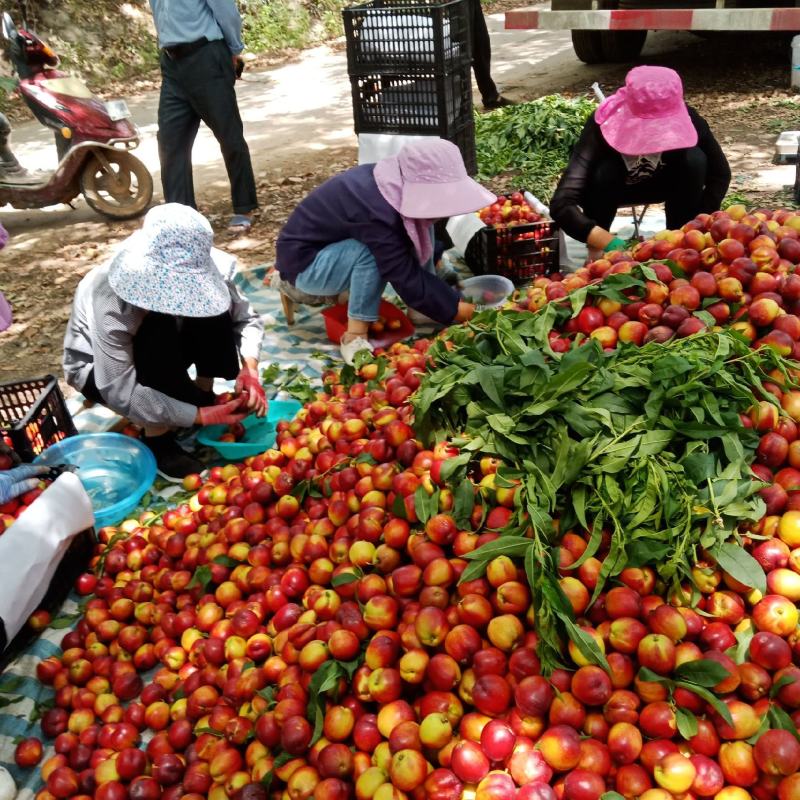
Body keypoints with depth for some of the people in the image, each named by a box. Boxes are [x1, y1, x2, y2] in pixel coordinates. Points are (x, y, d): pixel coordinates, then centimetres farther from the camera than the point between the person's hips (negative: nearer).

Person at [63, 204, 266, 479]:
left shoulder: (197, 274, -27)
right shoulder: (111, 300, -40)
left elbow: (245, 316, -15)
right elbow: (121, 393, -39)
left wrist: (250, 368, -34)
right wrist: (202, 416, -41)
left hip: (161, 354, 5)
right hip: (98, 370, -4)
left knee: (214, 309, -22)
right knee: (157, 331, -36)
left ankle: (203, 397, -4)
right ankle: (158, 441, -20)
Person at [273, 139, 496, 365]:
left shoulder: (394, 183, -10)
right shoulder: (375, 212, -35)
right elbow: (408, 280, -31)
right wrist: (460, 311, -26)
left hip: (334, 243, 8)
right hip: (304, 262, -8)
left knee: (418, 224, -5)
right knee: (374, 251, -35)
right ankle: (355, 338, -22)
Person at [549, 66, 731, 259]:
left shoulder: (686, 118, -30)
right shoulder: (603, 124, -37)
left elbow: (720, 174, -17)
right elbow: (561, 205, -47)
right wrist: (613, 245, -57)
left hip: (658, 182, 2)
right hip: (615, 186, -2)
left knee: (694, 160, -28)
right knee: (605, 172, -35)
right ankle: (595, 254, -14)